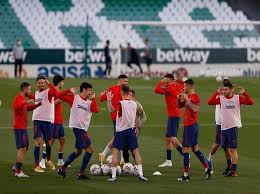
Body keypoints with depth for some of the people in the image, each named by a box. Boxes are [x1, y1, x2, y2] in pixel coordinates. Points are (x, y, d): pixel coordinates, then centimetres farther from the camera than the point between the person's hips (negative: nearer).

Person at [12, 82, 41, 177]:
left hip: (24, 127, 10)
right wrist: (26, 102, -40)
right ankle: (18, 171, -12)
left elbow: (28, 108, 33)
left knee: (25, 148, 17)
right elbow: (16, 106, -35)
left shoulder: (24, 98, 17)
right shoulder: (18, 98, -13)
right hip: (19, 128, -10)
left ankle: (16, 167, 26)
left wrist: (38, 104, 26)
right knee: (22, 149, -13)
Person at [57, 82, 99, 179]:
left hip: (83, 129, 8)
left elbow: (96, 110, -9)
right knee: (89, 149, -11)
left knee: (78, 151, 17)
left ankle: (62, 169, 28)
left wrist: (93, 98, -7)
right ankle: (81, 173, -8)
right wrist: (69, 91, -13)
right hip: (78, 127, -8)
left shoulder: (89, 102, 10)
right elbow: (59, 96, -5)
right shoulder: (74, 98, -2)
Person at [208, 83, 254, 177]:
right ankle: (230, 167, 29)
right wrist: (217, 92, -9)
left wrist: (244, 93, -20)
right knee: (225, 148, 14)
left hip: (233, 126, -5)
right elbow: (210, 102, -5)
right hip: (224, 127, 5)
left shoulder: (237, 98, -2)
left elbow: (250, 102, -8)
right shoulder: (221, 98, 4)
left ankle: (234, 171, -6)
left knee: (233, 149, -8)